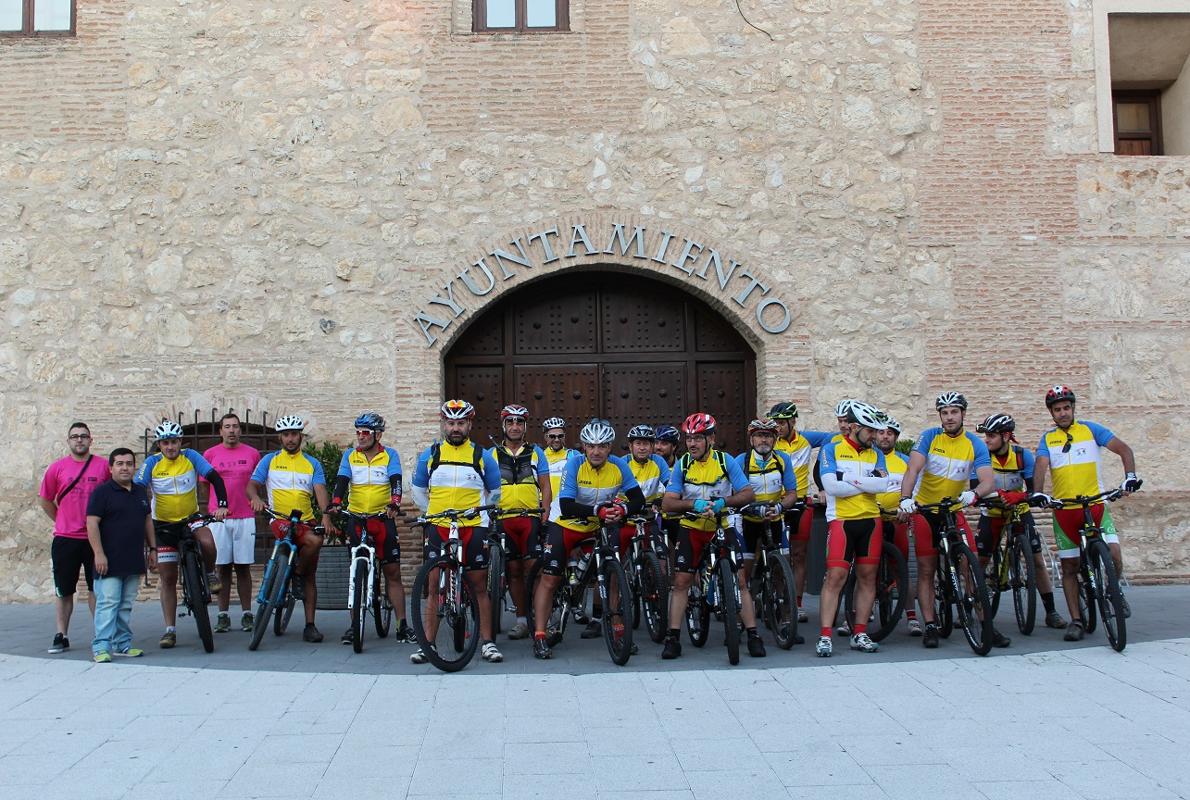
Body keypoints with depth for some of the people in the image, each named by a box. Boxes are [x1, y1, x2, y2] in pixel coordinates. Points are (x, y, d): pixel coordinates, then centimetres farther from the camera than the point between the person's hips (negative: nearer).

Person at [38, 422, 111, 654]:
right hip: (65, 539, 1)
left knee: (97, 589, 6)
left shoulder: (103, 466, 0)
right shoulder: (57, 468, 2)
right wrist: (63, 521, 9)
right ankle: (61, 637, 18)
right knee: (63, 590, 8)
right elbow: (44, 500, 11)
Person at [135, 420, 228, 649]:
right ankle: (170, 630, 10)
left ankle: (208, 575, -1)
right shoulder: (152, 463, -10)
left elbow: (215, 479, -14)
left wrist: (222, 505, -28)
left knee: (208, 542, -33)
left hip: (191, 518, 0)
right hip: (164, 524, 0)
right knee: (168, 578, 2)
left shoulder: (190, 457, -9)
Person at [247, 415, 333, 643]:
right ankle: (296, 574, -9)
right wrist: (256, 498, -24)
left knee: (310, 577, 3)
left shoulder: (313, 463, 10)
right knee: (315, 540, -34)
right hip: (279, 520, -3)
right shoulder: (270, 460, 9)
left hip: (306, 521, 3)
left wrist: (326, 515, -22)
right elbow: (252, 485, 2)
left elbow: (320, 491, -3)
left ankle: (310, 625, 9)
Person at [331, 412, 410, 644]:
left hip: (383, 519, -1)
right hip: (356, 519, 2)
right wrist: (335, 503, -22)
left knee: (393, 573, 0)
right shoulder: (350, 456, 7)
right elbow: (341, 482, -3)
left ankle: (402, 625, 3)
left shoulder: (390, 455, 1)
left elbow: (396, 482, -11)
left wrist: (394, 505, -29)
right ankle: (354, 624, 11)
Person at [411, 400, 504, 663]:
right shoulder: (430, 455, 8)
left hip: (473, 528, -1)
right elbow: (418, 491, 18)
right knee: (434, 586, 1)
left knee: (480, 586, 3)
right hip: (438, 528, 1)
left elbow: (495, 493, 15)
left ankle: (486, 642, 10)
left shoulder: (483, 456, 5)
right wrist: (433, 513, 10)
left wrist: (479, 513, 8)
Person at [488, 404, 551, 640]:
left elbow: (545, 488, 8)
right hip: (503, 520, 1)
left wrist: (545, 515, -4)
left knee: (533, 568, -7)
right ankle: (522, 619, 13)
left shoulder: (536, 453, 9)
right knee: (513, 570, 5)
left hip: (531, 518, -1)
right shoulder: (492, 454, 9)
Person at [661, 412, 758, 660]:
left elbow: (748, 494, -12)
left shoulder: (726, 461, -8)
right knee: (681, 582, -3)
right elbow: (667, 503, -12)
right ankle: (672, 638, 4)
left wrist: (721, 502, -30)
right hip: (692, 529, 1)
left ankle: (753, 636, 3)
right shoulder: (682, 465, -6)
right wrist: (695, 504, -29)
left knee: (739, 580, -5)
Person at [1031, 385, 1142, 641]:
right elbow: (1041, 466, -9)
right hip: (1064, 510, 1)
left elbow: (1124, 449, -4)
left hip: (1095, 505, -1)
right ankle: (1076, 620, 12)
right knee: (1069, 566, 3)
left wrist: (1130, 476, -22)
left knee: (1114, 556, -16)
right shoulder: (1047, 438, 6)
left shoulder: (1090, 429, 4)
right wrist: (1038, 493, -28)